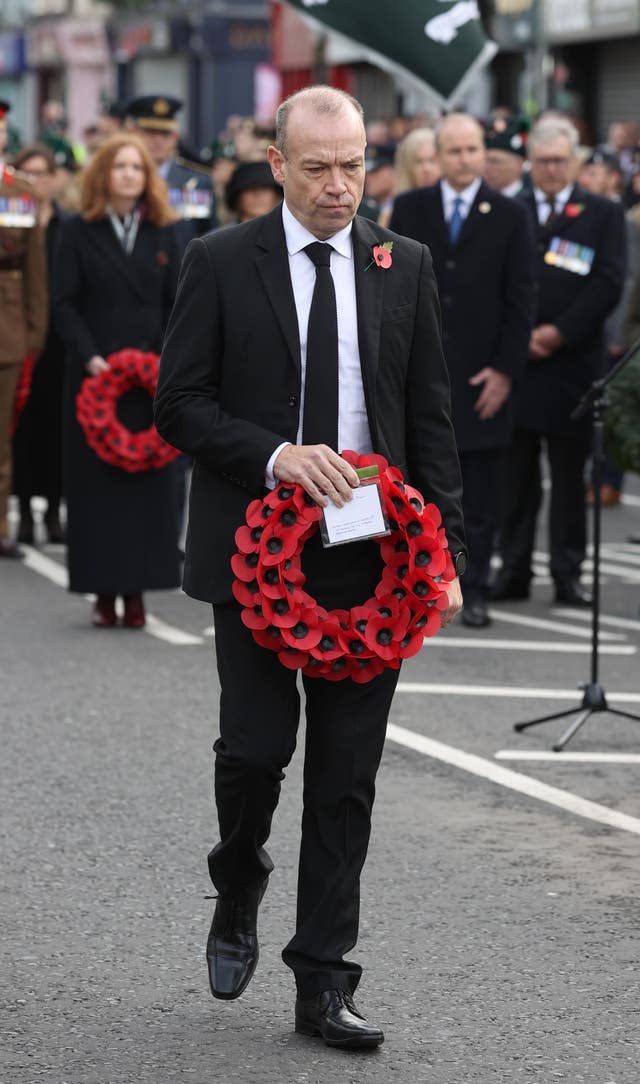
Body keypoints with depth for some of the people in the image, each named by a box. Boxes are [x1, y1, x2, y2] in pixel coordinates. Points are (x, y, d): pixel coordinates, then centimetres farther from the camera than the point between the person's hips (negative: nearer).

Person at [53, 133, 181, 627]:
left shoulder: (162, 235, 10)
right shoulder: (78, 232, 3)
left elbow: (177, 305, 8)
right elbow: (65, 303, -2)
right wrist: (89, 356, -15)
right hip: (96, 374, -2)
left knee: (148, 479, -2)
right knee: (97, 480, -2)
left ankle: (136, 590, 3)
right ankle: (104, 592, 3)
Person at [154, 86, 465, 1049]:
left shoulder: (405, 266, 7)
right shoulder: (220, 263, -1)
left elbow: (431, 416, 9)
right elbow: (179, 404, -2)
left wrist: (444, 550, 2)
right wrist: (276, 455, -18)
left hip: (369, 556, 2)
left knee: (347, 777, 2)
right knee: (255, 747, -3)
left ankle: (324, 983, 9)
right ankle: (239, 894, 29)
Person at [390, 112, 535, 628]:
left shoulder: (510, 216, 2)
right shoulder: (409, 208, 6)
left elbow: (519, 300, 0)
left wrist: (506, 369, -7)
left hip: (482, 374, -1)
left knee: (481, 496, 3)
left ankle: (475, 590, 9)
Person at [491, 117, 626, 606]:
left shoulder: (604, 215, 6)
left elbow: (608, 284, -3)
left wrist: (559, 332, -11)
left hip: (573, 361, -1)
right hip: (514, 360, 1)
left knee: (569, 472, 4)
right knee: (516, 471, 3)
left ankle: (568, 573, 9)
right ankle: (515, 570, 9)